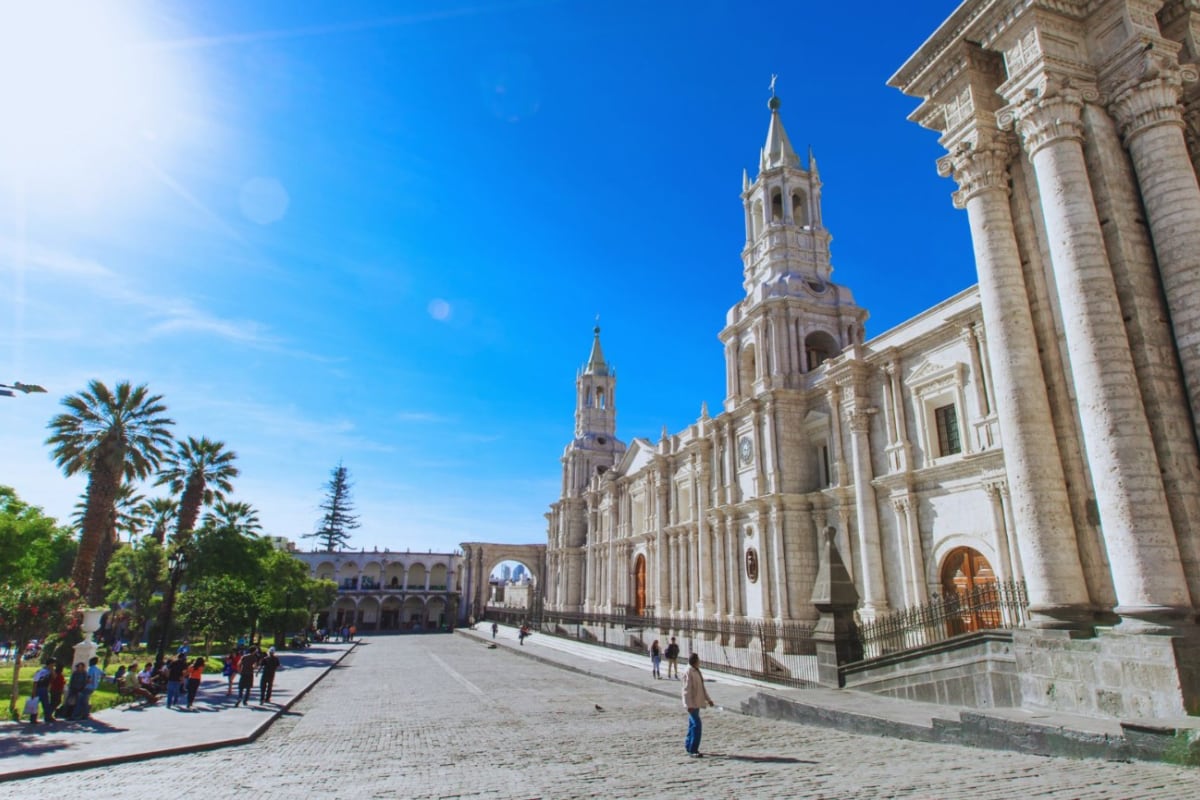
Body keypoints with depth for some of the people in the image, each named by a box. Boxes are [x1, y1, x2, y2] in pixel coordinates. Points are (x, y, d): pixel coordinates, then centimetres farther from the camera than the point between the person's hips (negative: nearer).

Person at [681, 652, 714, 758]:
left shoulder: (696, 671, 11)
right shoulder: (688, 672, -18)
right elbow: (687, 690, -21)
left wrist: (708, 699, 19)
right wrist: (689, 705, -24)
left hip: (696, 703, 9)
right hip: (692, 704, -9)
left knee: (693, 725, 16)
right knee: (696, 726, -10)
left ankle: (688, 745, 28)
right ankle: (693, 750, -5)